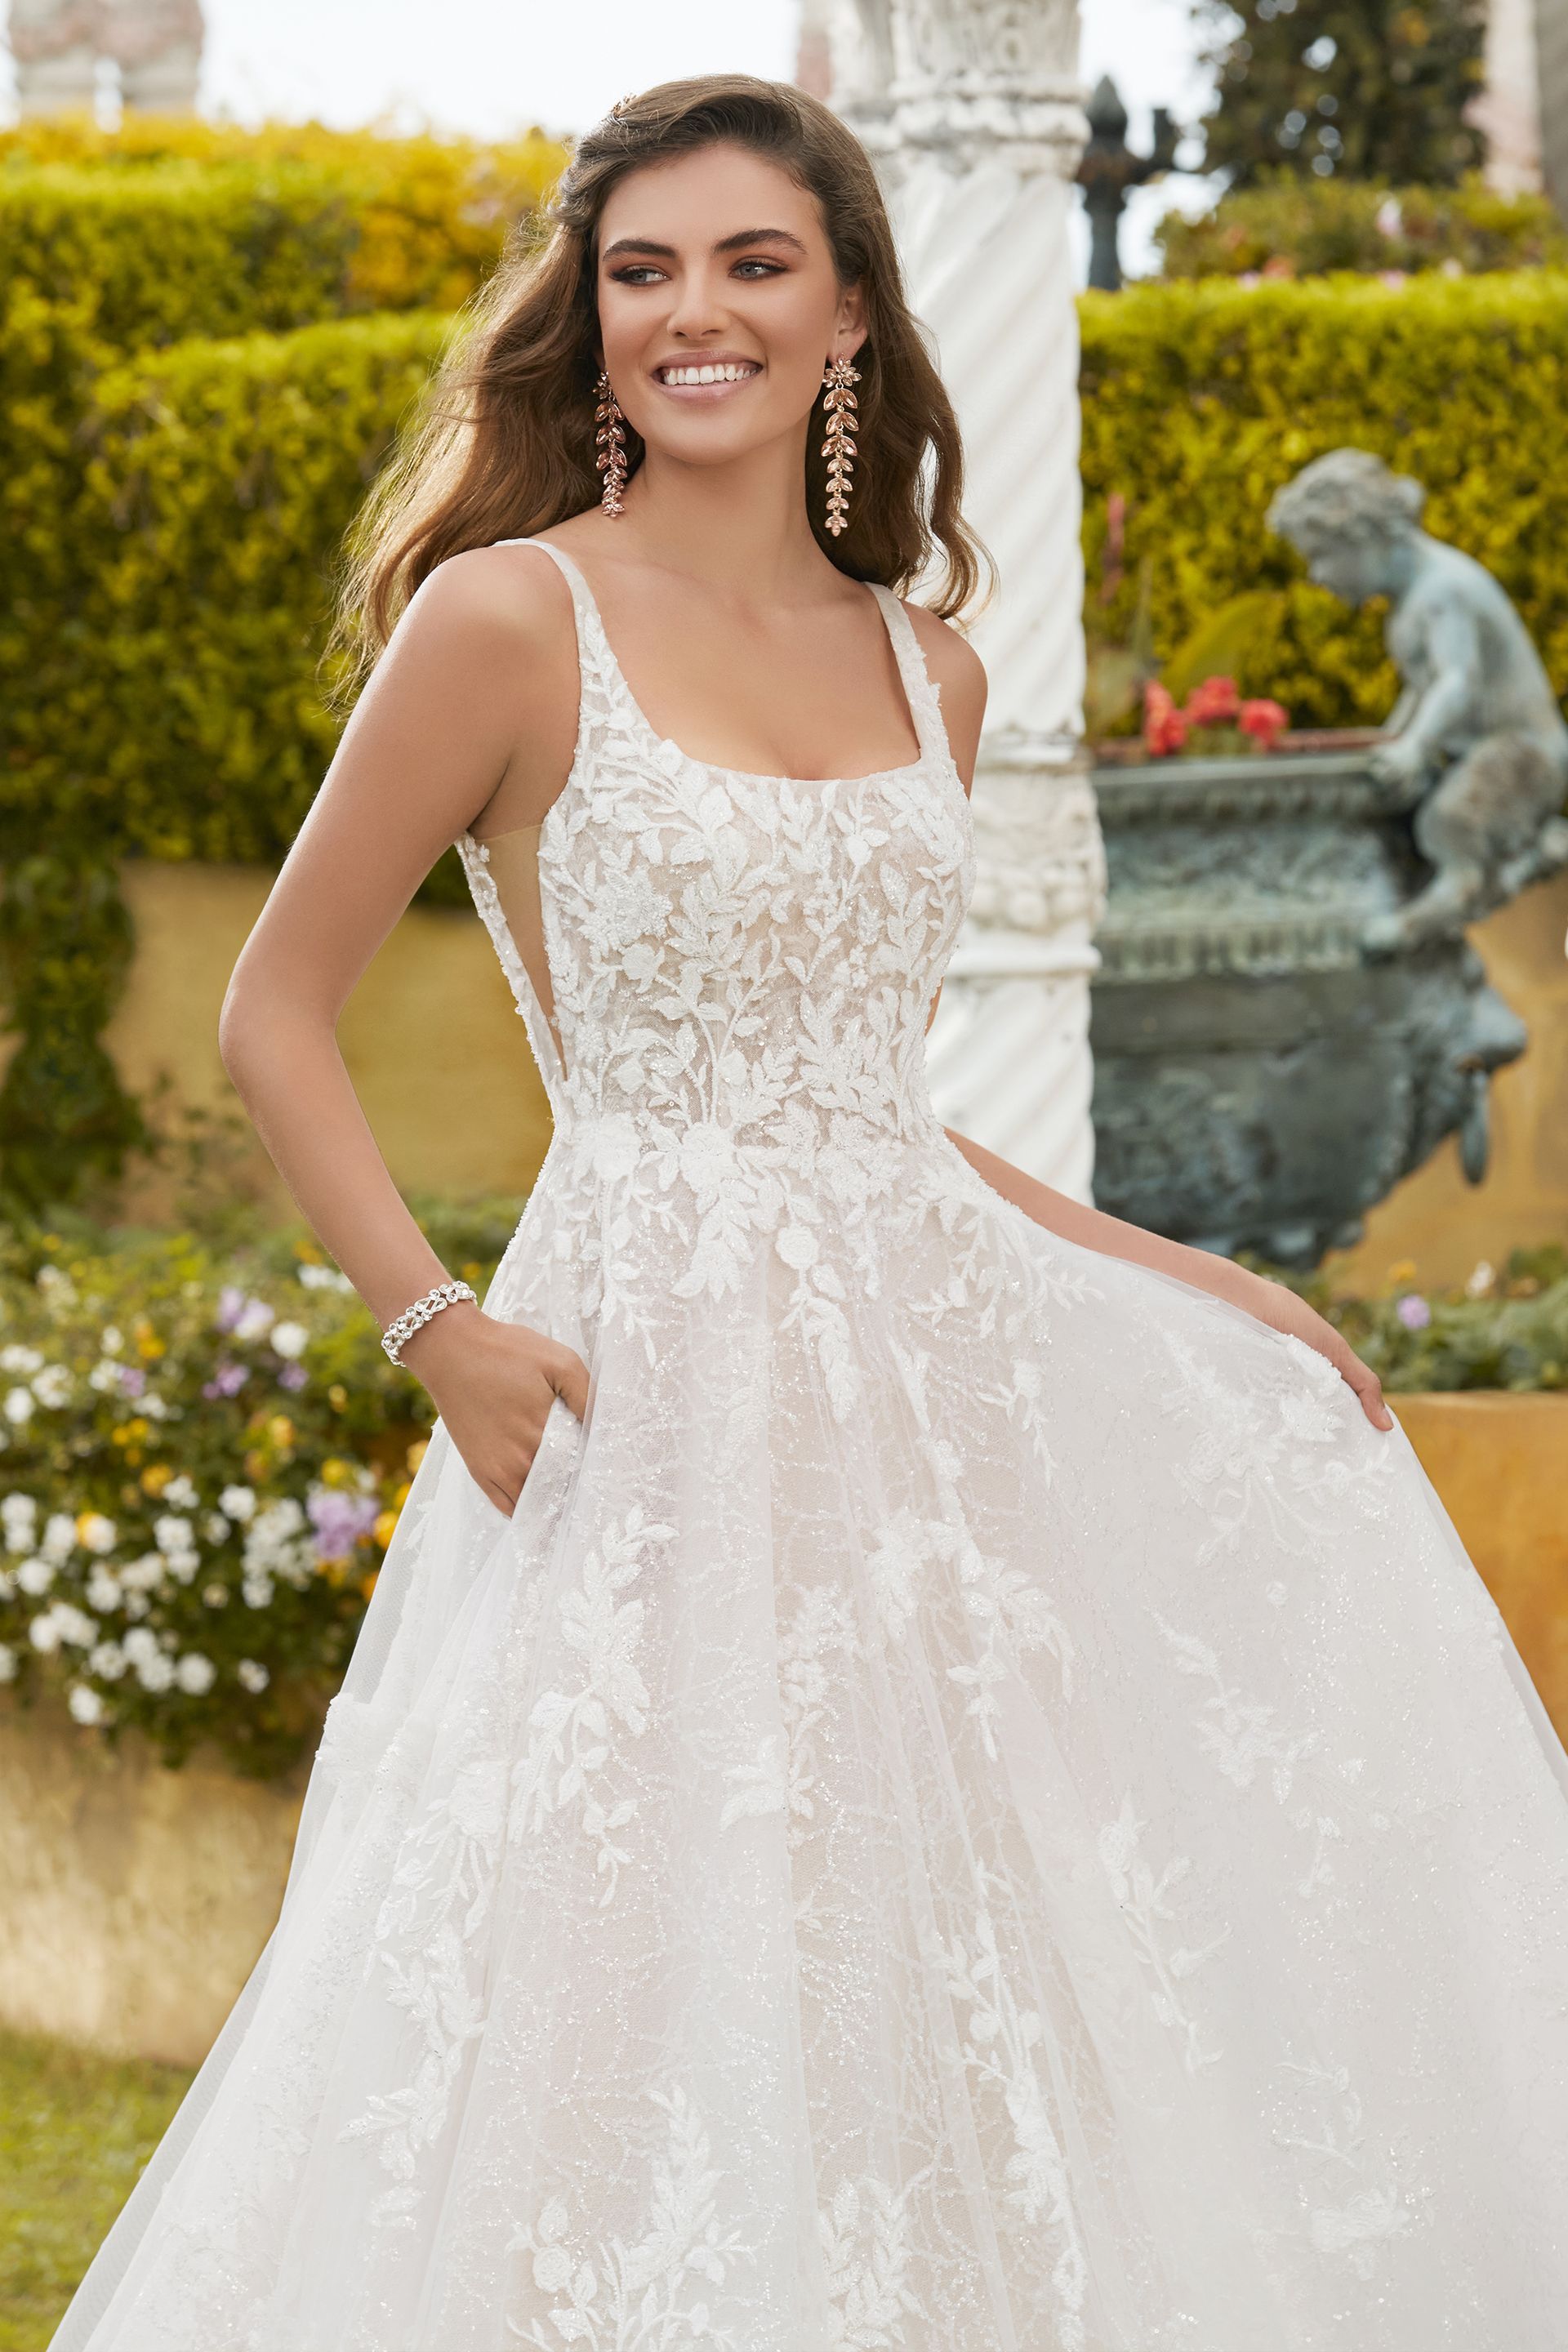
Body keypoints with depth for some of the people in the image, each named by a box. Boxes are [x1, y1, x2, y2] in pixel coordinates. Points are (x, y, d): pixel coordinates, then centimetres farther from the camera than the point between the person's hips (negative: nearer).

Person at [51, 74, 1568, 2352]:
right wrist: (439, 1330, -14)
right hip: (663, 1389, -6)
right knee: (685, 1978, -8)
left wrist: (1178, 1276, 13)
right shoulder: (509, 618, -6)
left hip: (940, 1360, 6)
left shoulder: (925, 670, 12)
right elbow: (277, 1015, -2)